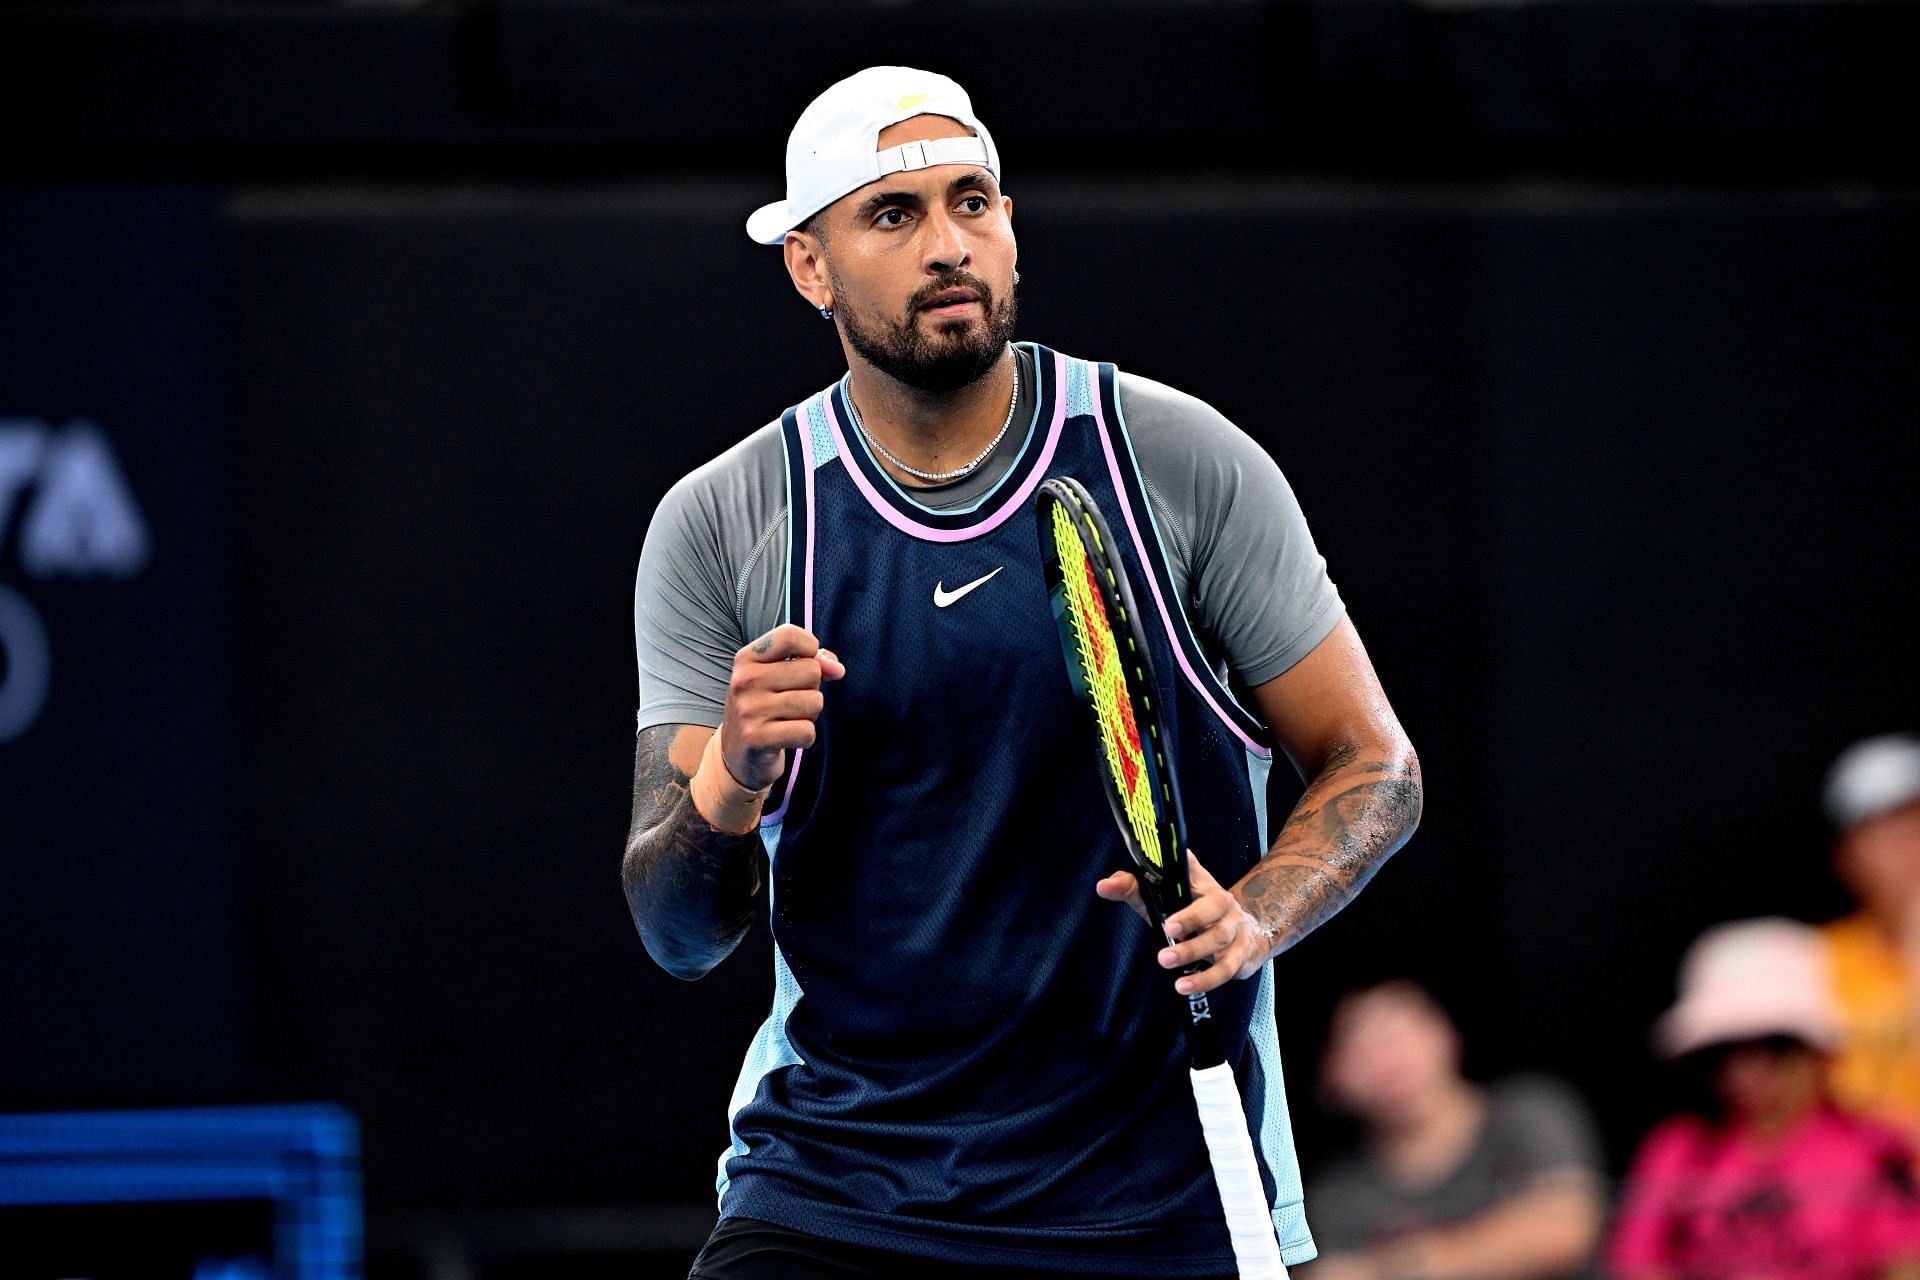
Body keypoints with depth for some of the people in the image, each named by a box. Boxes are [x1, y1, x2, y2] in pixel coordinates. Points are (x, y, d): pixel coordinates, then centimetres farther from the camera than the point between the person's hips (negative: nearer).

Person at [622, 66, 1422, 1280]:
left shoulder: (1185, 462, -3)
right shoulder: (713, 528, -1)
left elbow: (1376, 766, 1)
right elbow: (679, 933, -1)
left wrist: (1255, 916, -18)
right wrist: (728, 790, -23)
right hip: (832, 1173, 1)